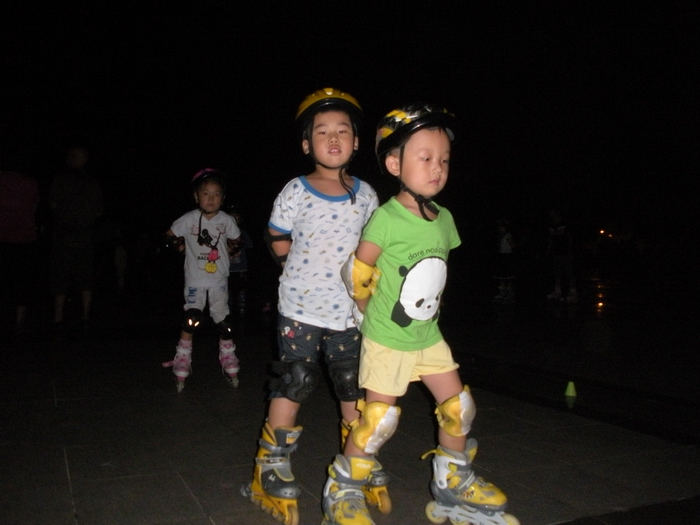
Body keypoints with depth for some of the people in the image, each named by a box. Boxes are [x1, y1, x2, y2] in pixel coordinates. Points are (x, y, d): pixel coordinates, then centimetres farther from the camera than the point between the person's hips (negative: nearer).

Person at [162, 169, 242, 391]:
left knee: (223, 320, 9)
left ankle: (228, 359, 25)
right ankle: (182, 360, 4)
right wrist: (179, 245, -5)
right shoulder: (189, 219, -8)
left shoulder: (226, 220, -4)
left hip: (219, 279, 2)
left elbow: (236, 239, 15)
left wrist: (229, 248, 1)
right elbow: (170, 234, 5)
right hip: (195, 279, -2)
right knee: (191, 320, -9)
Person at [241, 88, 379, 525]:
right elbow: (278, 241, 1)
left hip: (348, 310, 4)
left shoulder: (365, 194, 1)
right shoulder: (296, 192, -9)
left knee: (354, 389, 12)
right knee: (295, 385, 2)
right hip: (301, 307, -3)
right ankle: (271, 472, 19)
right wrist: (309, 266, 2)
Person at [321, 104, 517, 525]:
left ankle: (453, 483, 31)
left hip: (429, 336, 7)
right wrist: (378, 315, 2)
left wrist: (425, 312, 13)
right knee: (380, 420, -1)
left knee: (460, 405, 10)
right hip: (387, 340, -6)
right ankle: (341, 491, 20)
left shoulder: (444, 218, 1)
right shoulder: (386, 219, -20)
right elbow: (356, 274, -12)